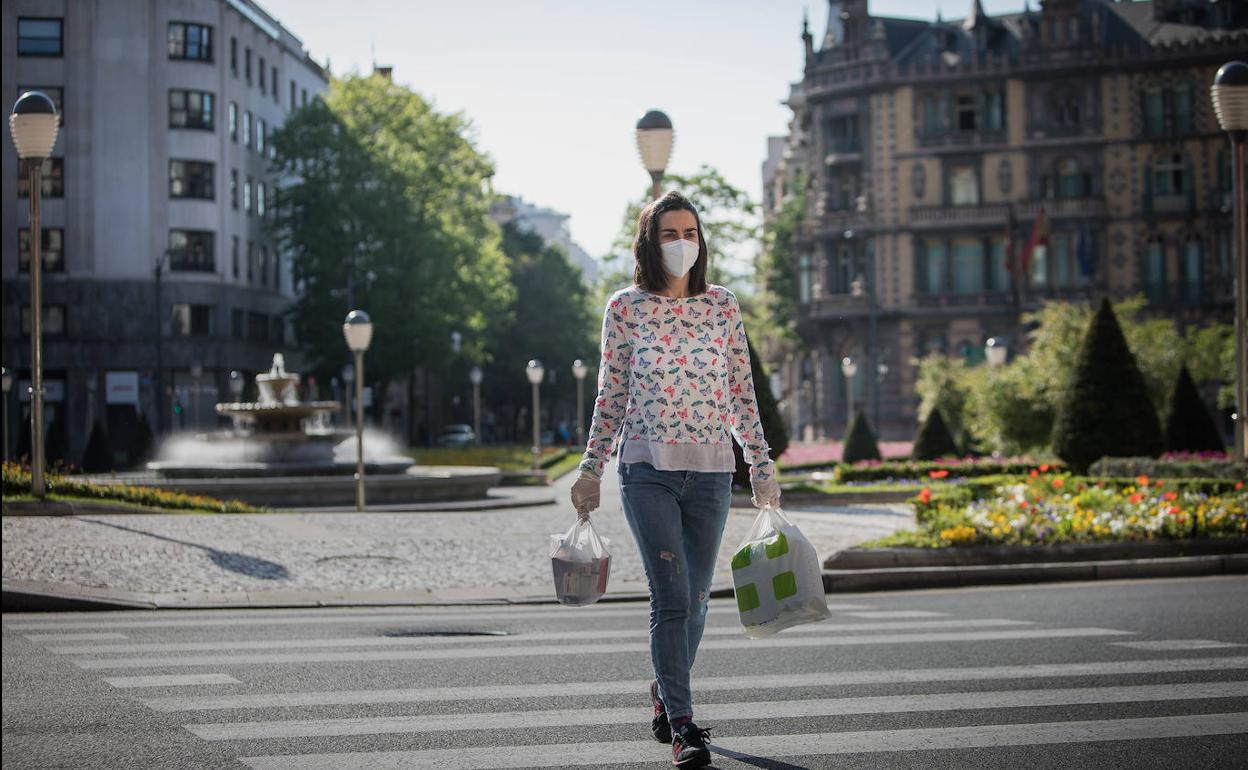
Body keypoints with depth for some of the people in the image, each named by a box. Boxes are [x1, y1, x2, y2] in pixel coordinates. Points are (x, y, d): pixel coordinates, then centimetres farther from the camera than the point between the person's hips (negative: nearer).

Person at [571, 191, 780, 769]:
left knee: (696, 599, 9)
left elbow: (742, 394, 10)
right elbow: (611, 396, 7)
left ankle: (667, 693, 33)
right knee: (672, 596, -12)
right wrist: (590, 471, 5)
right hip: (647, 467, -2)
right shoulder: (625, 308, 3)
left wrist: (761, 466, 6)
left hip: (711, 471, 3)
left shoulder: (723, 306, 7)